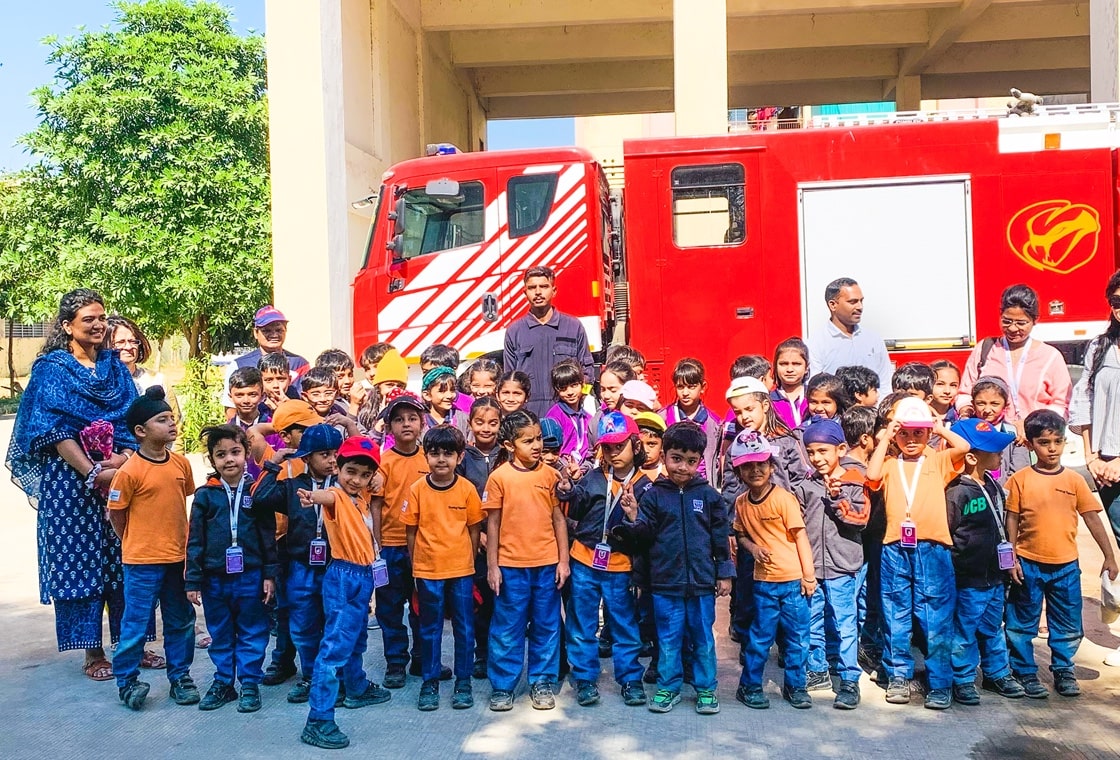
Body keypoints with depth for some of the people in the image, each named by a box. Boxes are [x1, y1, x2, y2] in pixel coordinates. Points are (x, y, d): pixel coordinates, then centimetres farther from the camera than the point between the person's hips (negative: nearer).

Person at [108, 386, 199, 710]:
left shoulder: (181, 463, 1)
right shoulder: (129, 471, -15)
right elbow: (116, 513, -5)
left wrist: (184, 540, 12)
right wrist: (134, 546, 3)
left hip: (178, 557, 5)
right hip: (142, 561, -5)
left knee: (181, 621, 14)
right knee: (136, 623, 5)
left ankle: (180, 676, 28)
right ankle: (127, 681, 22)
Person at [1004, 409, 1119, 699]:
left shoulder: (1074, 480, 0)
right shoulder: (1020, 479, -6)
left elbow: (1092, 519, 4)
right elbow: (1012, 520, -2)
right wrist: (1011, 558, -5)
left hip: (1066, 566, 2)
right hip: (1029, 564, -2)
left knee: (1068, 625, 13)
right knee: (1022, 624, 7)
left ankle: (1063, 671, 30)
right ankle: (1025, 673, 21)